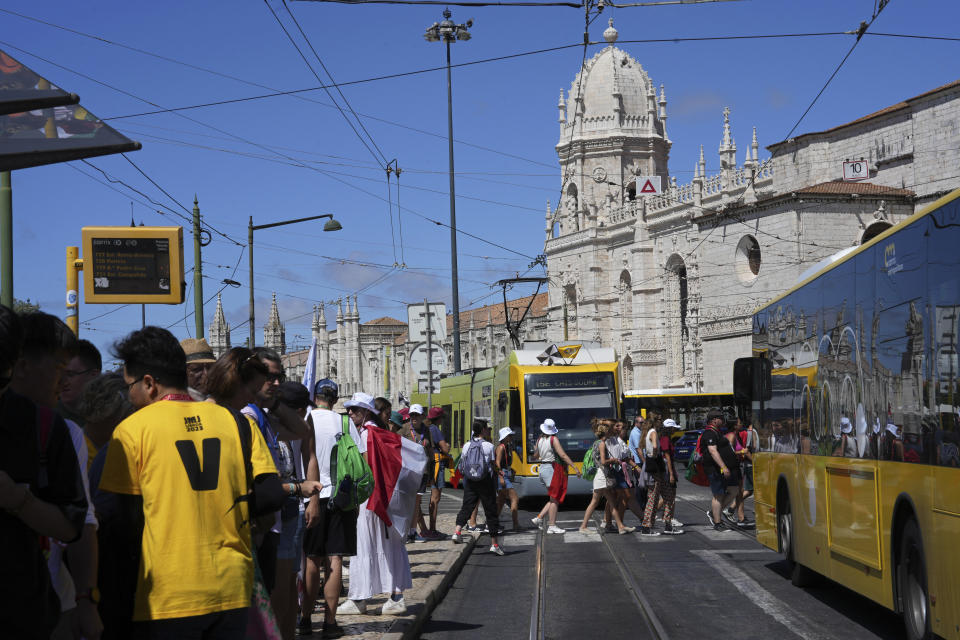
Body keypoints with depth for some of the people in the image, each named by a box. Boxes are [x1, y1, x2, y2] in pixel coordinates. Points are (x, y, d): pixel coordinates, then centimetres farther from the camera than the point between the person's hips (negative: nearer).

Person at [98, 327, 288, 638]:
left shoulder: (131, 430, -3)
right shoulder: (235, 421, 6)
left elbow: (126, 517, -5)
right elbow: (270, 495, 0)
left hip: (169, 594, -4)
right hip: (232, 589, 4)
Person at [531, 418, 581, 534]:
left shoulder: (539, 440, 8)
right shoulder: (553, 439, -10)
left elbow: (536, 456, 22)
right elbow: (563, 455, -16)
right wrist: (575, 467, -17)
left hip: (542, 468, 7)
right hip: (552, 469, -7)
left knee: (554, 499, 14)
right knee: (554, 499, -1)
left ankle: (539, 517, 8)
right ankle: (552, 525, 0)